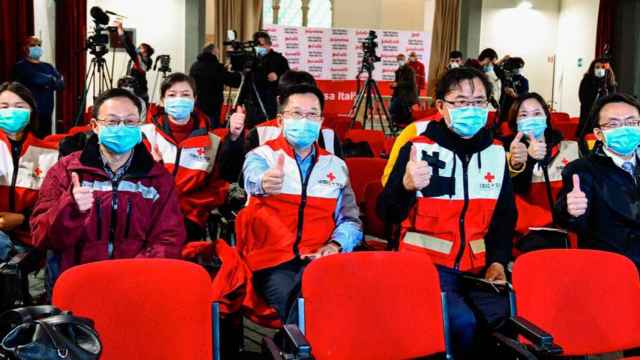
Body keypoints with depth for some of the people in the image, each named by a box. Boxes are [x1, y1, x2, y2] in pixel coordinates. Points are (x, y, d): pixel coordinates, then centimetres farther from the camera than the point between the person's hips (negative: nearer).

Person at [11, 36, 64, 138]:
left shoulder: (48, 67, 18)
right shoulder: (21, 66, 1)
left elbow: (61, 83, 5)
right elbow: (36, 78, -15)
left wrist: (48, 83, -12)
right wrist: (52, 80, 1)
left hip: (46, 115, 5)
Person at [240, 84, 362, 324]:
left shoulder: (336, 166, 17)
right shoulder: (262, 156, 7)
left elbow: (350, 220, 15)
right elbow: (253, 178, -18)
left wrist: (335, 245, -7)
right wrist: (264, 182, -43)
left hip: (318, 259, 2)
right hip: (272, 261, -2)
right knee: (287, 296, -32)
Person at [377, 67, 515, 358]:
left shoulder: (496, 152, 8)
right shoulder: (418, 147, -5)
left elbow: (505, 215, 17)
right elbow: (387, 215, -9)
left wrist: (498, 260, 3)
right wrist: (406, 186, -30)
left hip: (477, 267, 4)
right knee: (461, 322, -26)